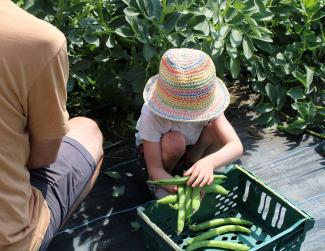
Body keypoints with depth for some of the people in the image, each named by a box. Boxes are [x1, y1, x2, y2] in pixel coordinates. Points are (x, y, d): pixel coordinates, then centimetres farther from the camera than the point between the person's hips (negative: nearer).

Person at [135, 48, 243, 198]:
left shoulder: (206, 103, -31)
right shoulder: (152, 115, -38)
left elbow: (236, 147, -38)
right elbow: (155, 169, -33)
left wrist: (209, 162, -59)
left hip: (191, 146, 3)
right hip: (154, 146, -3)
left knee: (216, 128, -27)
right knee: (175, 141, -37)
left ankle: (189, 164, 0)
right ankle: (157, 181, -6)